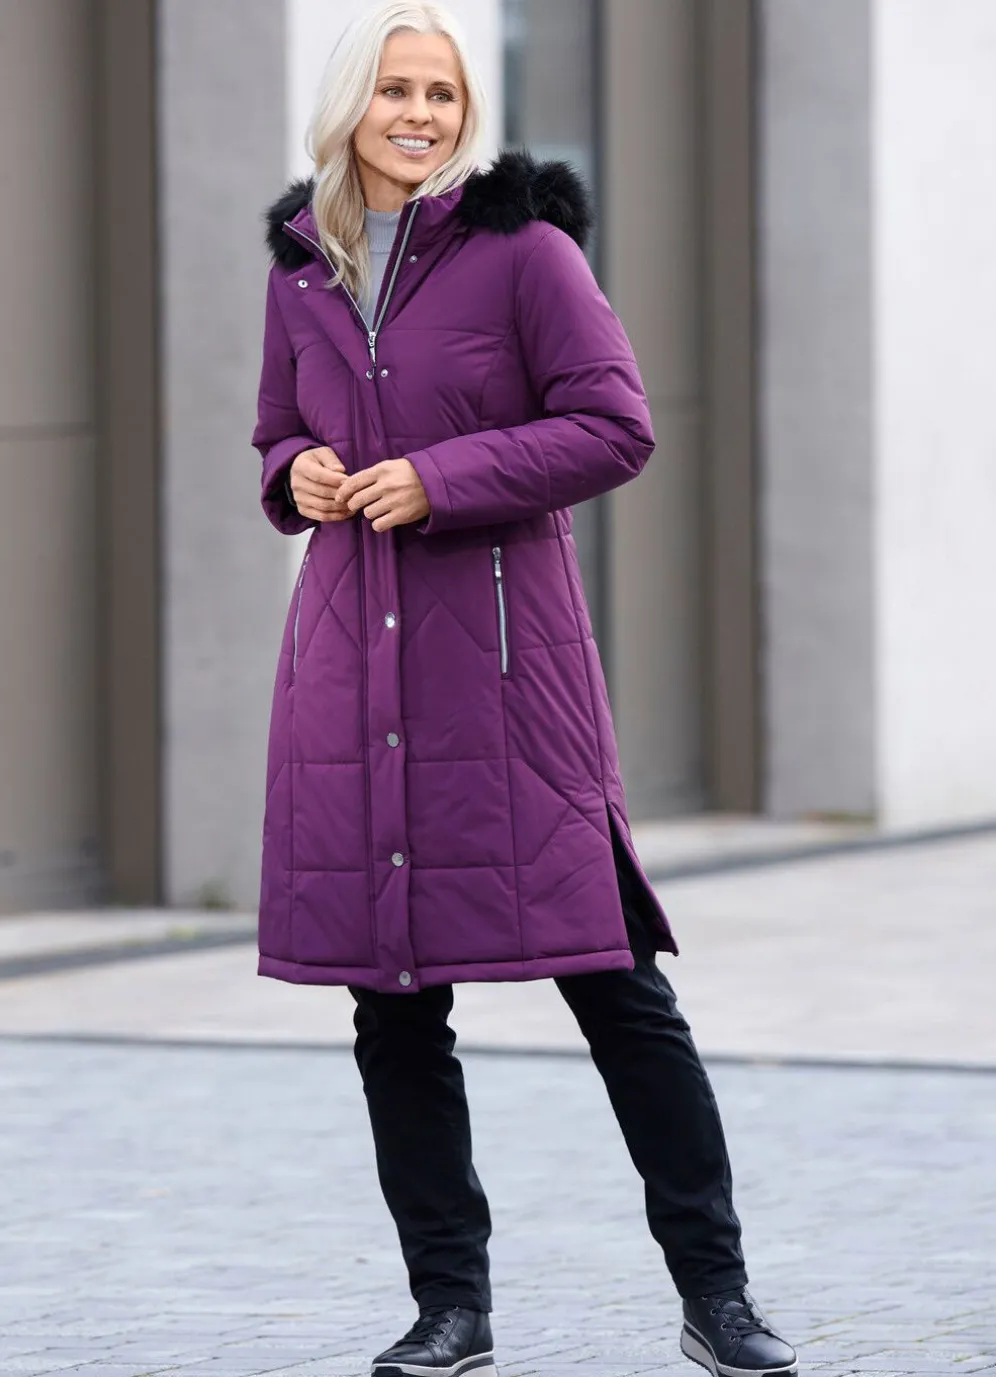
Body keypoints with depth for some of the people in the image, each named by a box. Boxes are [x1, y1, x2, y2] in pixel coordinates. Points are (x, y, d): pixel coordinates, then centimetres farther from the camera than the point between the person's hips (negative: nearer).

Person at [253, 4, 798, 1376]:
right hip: (353, 658, 5)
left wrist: (441, 478, -15)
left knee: (610, 975, -4)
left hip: (504, 652, -5)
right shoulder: (301, 268, 12)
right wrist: (302, 478, 0)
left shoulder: (521, 245, -3)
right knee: (391, 999, 5)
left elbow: (615, 427, -7)